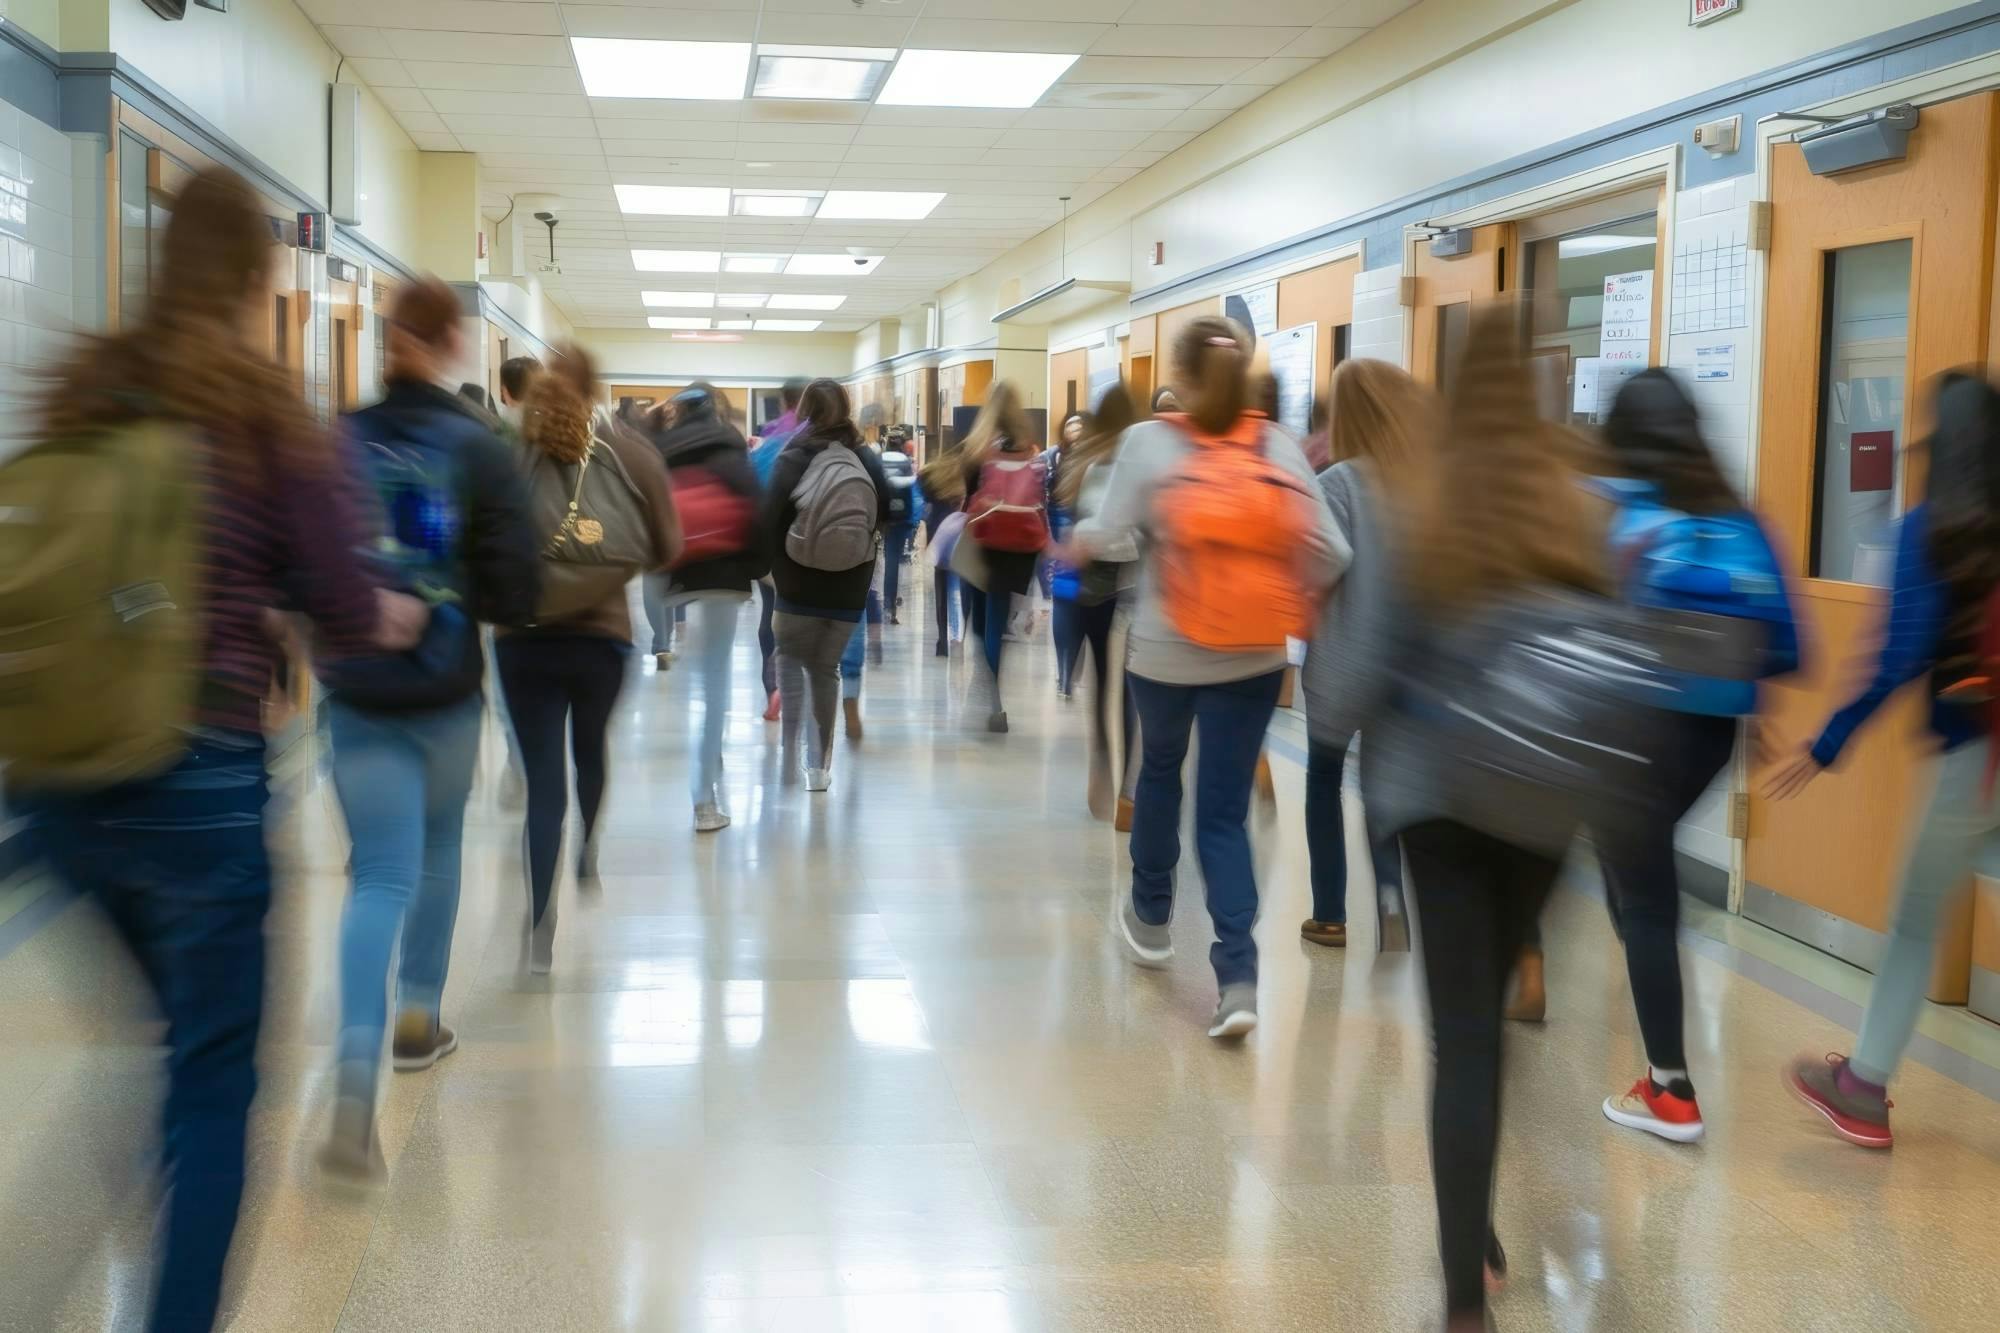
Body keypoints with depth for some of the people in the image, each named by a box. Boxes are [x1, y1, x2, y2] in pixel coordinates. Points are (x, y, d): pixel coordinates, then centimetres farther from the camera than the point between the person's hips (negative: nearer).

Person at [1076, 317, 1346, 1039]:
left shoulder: (1148, 442, -8)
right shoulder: (1278, 447, -2)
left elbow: (1106, 536, -11)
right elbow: (1329, 550, -6)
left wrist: (1076, 537, 11)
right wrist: (1295, 604, 11)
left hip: (1165, 652, -1)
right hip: (1254, 658, 1)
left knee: (1160, 772, 26)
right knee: (1225, 810, 6)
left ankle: (1151, 918, 40)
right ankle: (1238, 977, -5)